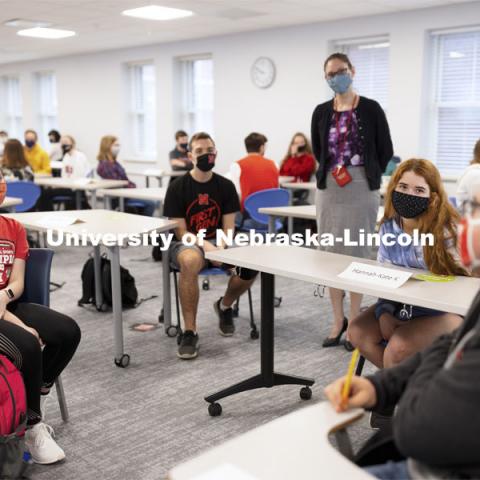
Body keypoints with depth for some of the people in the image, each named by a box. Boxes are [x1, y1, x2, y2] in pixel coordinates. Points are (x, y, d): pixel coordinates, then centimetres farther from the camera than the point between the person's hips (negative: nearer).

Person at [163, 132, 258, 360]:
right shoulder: (177, 188, -6)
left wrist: (221, 248, -21)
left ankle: (225, 306, 7)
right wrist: (205, 245, -27)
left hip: (217, 242, 3)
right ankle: (189, 332, -28)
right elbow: (181, 232, -9)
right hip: (186, 243, -3)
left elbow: (228, 228, 1)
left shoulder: (226, 186, 3)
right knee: (190, 261, -41)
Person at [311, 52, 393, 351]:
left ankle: (354, 321, 10)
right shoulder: (322, 112, 6)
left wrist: (368, 176, 2)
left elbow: (386, 150, 2)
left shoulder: (370, 109, -3)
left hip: (362, 189, -3)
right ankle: (338, 320, 16)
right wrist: (332, 171, 10)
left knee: (357, 253, 0)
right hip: (329, 188, 3)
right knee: (331, 253, 4)